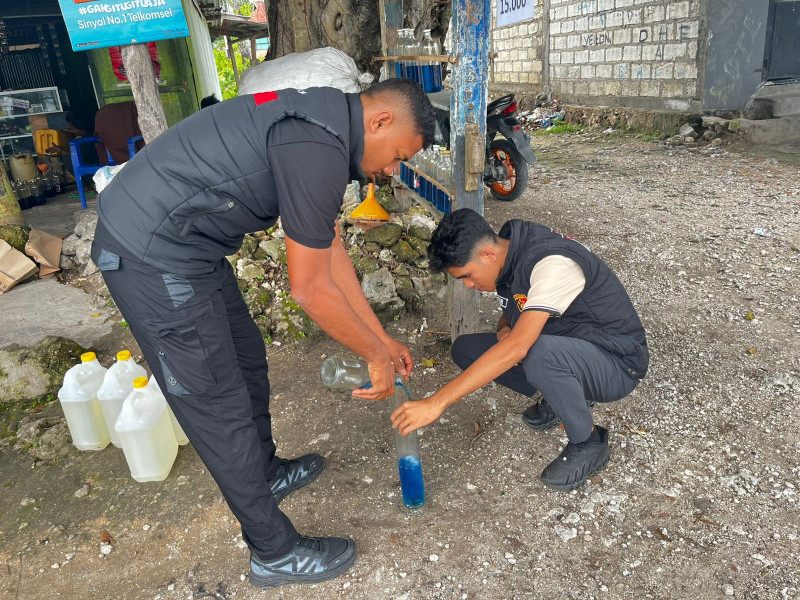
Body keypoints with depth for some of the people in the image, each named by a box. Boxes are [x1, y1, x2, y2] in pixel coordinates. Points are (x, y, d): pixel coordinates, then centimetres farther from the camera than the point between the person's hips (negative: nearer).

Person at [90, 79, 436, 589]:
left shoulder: (323, 124, 10)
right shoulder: (319, 147, -24)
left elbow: (331, 253, 14)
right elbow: (310, 289, -20)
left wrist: (381, 339, 18)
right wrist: (376, 354, -4)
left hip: (187, 241, 10)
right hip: (152, 258, -10)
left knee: (247, 358, 22)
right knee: (220, 408, 1)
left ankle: (266, 474, 45)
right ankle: (276, 553, 20)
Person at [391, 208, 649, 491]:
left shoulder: (552, 263, -30)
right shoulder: (508, 256, -3)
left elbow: (517, 346, -40)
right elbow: (513, 315, 14)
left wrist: (436, 402, -41)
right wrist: (504, 329, -13)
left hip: (617, 365, -8)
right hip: (560, 351, 8)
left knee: (539, 352, -40)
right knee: (466, 349, -3)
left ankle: (588, 443, -11)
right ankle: (564, 396, 8)